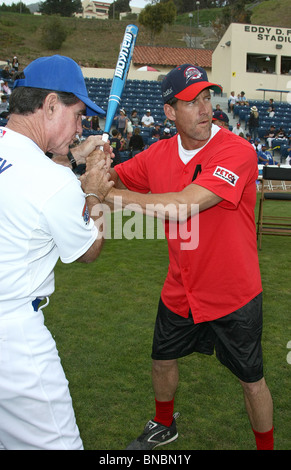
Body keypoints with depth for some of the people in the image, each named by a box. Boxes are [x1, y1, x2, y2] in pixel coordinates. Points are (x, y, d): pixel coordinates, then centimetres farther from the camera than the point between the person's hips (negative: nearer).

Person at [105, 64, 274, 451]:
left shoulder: (237, 151, -24)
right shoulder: (159, 154, -4)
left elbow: (181, 206, -35)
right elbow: (112, 177, 7)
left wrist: (110, 193, -29)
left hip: (234, 297, -5)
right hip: (180, 291, 6)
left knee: (251, 380, 11)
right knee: (162, 361, 22)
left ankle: (266, 445, 39)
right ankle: (164, 426, 52)